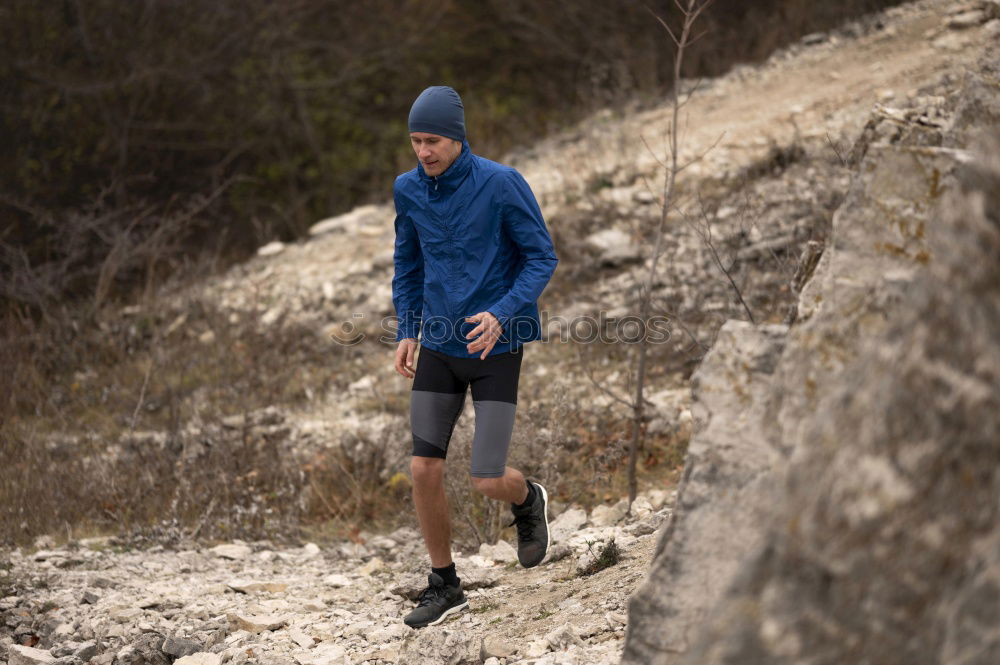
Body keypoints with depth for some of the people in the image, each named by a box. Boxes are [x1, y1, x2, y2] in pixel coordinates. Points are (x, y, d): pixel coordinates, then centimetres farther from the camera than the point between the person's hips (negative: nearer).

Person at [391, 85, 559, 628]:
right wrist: (406, 332, 4)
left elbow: (542, 257, -10)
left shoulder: (502, 185, -16)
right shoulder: (408, 190, -1)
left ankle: (527, 500, 31)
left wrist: (502, 314, -24)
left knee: (487, 481, -8)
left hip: (497, 347, -4)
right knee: (425, 470, -2)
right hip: (440, 346, 4)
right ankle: (444, 586, 17)